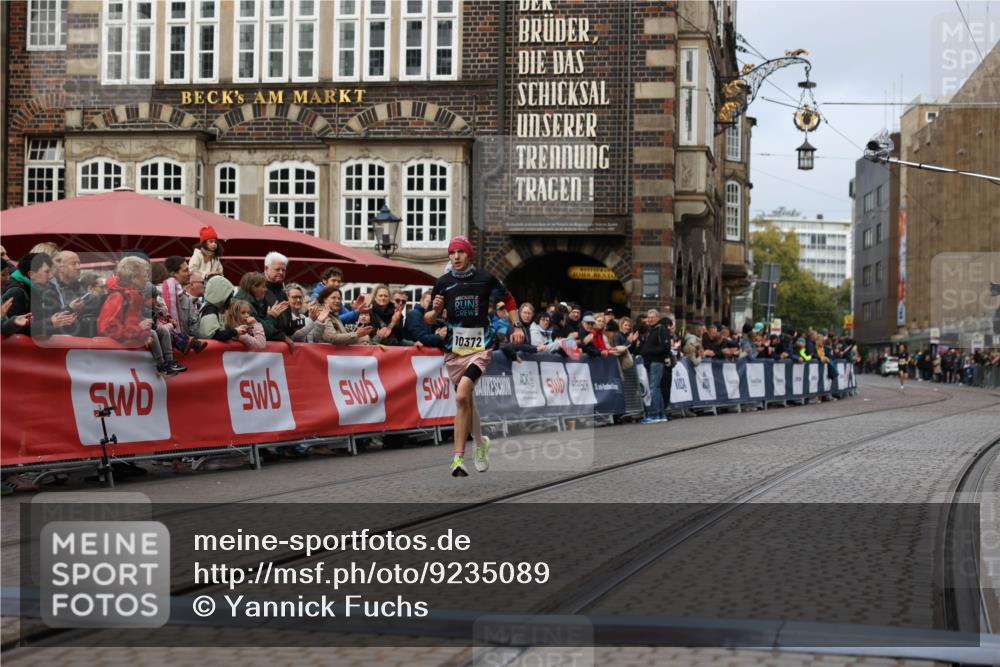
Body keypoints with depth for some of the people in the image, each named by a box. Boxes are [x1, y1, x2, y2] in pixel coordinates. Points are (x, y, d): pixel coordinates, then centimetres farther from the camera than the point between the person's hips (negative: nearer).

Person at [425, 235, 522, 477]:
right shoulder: (443, 283, 3)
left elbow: (509, 298, 16)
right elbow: (429, 319, 9)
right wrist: (435, 311, -13)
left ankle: (459, 457, -17)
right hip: (454, 349, 3)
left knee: (462, 396, -22)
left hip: (481, 347, -3)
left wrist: (517, 328, 11)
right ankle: (480, 443, 35)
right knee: (466, 401, 9)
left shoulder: (485, 278, -2)